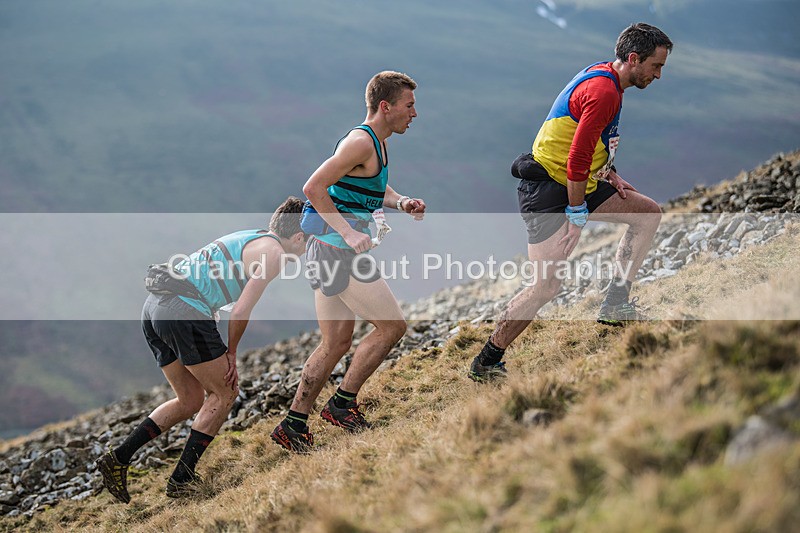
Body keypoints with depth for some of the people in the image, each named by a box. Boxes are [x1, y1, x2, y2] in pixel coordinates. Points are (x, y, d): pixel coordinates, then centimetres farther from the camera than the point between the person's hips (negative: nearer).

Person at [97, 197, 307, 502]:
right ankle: (181, 480, 4)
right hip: (184, 311, -9)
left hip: (154, 306, 9)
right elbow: (241, 312, -8)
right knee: (223, 394, 6)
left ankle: (118, 458, 12)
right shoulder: (273, 251, -2)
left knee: (191, 401, 17)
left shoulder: (248, 238, 26)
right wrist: (231, 353, 7)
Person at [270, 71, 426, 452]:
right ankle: (342, 404, 5)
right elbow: (313, 188, -21)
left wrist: (400, 203, 10)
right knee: (392, 326, -3)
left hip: (327, 250, 10)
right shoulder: (361, 142, -15)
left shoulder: (378, 144, 15)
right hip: (338, 252, -10)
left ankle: (293, 426, 15)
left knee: (337, 343, 12)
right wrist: (349, 233, -23)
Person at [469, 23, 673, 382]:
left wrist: (607, 173, 13)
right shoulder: (603, 91, -20)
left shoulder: (603, 78, 12)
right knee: (548, 285, -13)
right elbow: (577, 157, -24)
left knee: (649, 213, 12)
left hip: (577, 183, 11)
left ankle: (615, 304, 10)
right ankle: (485, 362, -1)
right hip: (547, 190, -10)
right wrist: (577, 214, -18)